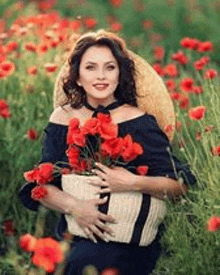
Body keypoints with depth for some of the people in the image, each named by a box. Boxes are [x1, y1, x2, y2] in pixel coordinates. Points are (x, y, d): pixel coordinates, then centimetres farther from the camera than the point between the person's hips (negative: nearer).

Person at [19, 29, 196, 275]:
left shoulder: (137, 122, -3)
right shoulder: (62, 119, 7)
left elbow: (182, 184, -6)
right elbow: (38, 185, 5)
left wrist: (134, 183, -21)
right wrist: (73, 206, -14)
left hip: (127, 243, -3)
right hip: (73, 235, 4)